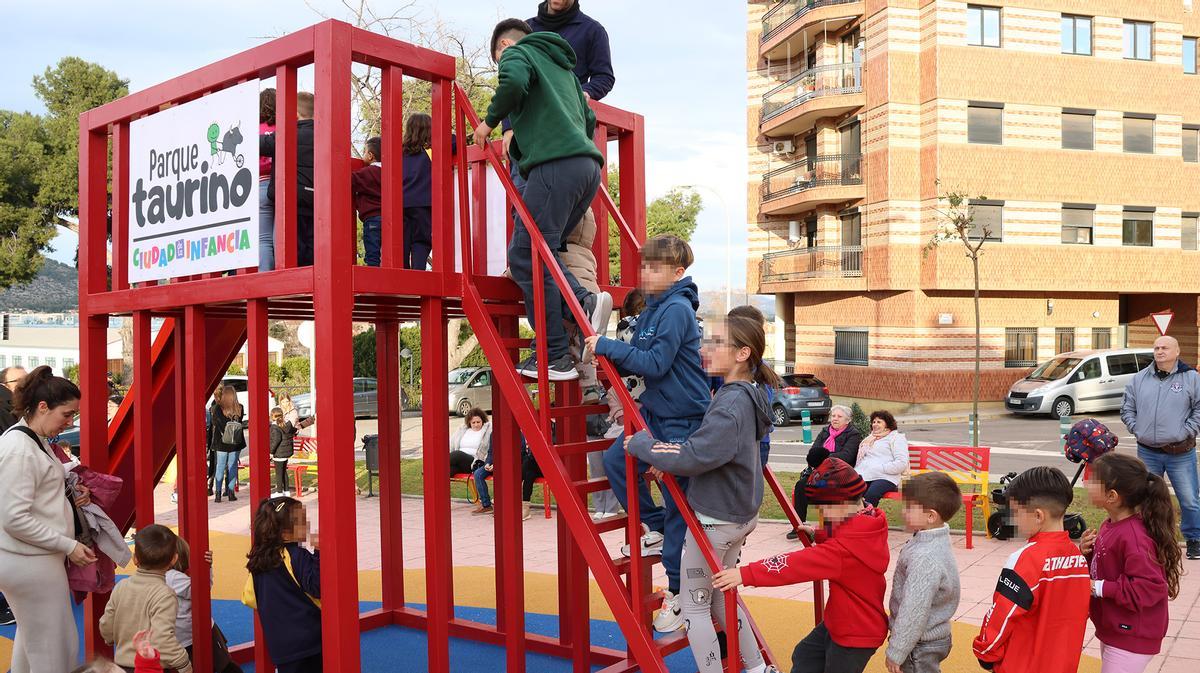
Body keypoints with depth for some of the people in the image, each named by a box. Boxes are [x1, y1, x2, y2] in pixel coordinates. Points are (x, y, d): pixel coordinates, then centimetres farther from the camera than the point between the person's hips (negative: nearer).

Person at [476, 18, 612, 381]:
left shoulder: (517, 52, 9)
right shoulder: (561, 66, 33)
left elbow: (514, 81, -15)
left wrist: (490, 121, 0)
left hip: (555, 164, -9)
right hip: (588, 165, 9)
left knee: (525, 256, -7)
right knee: (540, 252, 12)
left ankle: (555, 356, -9)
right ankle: (585, 301, -12)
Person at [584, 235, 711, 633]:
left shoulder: (677, 310, -18)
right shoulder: (652, 309, 9)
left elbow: (655, 364, -25)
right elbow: (639, 363, 13)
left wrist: (607, 346, -21)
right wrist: (610, 357, -5)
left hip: (684, 419, -9)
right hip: (654, 412, 9)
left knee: (678, 506, 1)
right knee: (615, 461, 3)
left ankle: (679, 592, 15)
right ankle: (656, 529, 20)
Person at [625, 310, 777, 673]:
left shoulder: (732, 404, -26)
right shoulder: (747, 395, 4)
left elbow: (692, 456, -32)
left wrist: (641, 443, -18)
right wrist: (661, 460, -1)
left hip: (714, 520, -9)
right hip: (740, 514, 9)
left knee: (694, 605, 7)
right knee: (719, 596, 24)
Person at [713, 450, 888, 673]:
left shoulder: (847, 547, -34)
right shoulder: (866, 525, -3)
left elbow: (801, 564, -40)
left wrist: (745, 574, -43)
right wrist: (820, 535, 3)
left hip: (856, 636, -10)